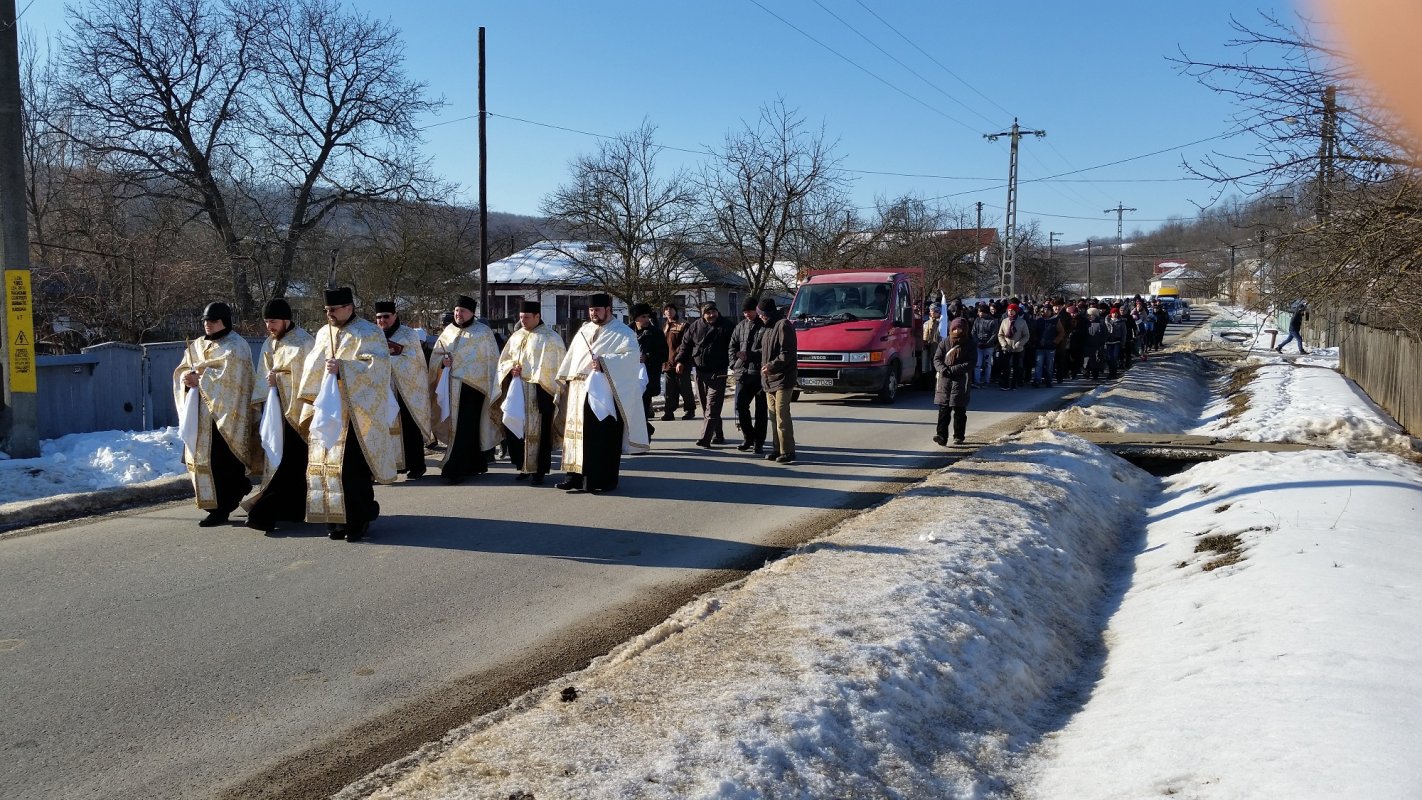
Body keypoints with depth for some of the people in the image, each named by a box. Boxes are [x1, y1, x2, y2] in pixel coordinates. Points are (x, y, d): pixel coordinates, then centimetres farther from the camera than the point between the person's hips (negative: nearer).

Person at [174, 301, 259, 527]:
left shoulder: (235, 346, -3)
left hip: (224, 413, -7)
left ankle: (220, 510, -4)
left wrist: (200, 378, -15)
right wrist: (187, 378, -9)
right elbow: (181, 371, 13)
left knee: (219, 460, -9)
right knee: (200, 456, 6)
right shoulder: (196, 345, 18)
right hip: (201, 412, 7)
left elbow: (228, 375, -16)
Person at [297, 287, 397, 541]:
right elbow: (312, 369, 19)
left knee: (352, 468, -9)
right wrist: (314, 405, 7)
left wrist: (343, 368, -24)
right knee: (326, 463, 5)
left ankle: (358, 521, 1)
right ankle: (337, 520, 14)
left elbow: (377, 367, -16)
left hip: (356, 413, -7)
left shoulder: (368, 334, -5)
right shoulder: (324, 334, 15)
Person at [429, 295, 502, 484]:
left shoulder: (482, 332, -2)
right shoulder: (448, 331, 12)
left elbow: (492, 361, -2)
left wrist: (494, 391, -4)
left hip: (472, 385, -6)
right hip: (452, 386, 6)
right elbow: (436, 354, 18)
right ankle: (476, 465, 23)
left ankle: (456, 469, -8)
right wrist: (443, 361, -7)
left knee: (463, 428, -8)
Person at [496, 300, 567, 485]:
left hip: (539, 392, -6)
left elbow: (558, 365, -7)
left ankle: (539, 470, 5)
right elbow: (503, 360, 19)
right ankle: (524, 466, 19)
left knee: (538, 430, -3)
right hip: (517, 390, 6)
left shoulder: (550, 338, -5)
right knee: (516, 428, 7)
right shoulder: (516, 336, 13)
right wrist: (511, 368, -3)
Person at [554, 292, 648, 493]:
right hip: (579, 392, 6)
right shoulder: (584, 331, 18)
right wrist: (565, 383, 10)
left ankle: (604, 480, 1)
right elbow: (571, 359, 19)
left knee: (603, 437, -5)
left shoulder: (622, 332, -2)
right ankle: (578, 476, 12)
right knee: (578, 433, 7)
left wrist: (603, 362, -22)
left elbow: (632, 356, -16)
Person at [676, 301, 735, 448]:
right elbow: (685, 345, 14)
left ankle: (705, 438, -16)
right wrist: (680, 361, 2)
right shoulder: (695, 327, 8)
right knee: (706, 407, 9)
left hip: (718, 373, -4)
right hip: (700, 372, 5)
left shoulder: (726, 326, -1)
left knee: (712, 407, -11)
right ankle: (717, 436, 21)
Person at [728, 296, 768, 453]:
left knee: (760, 409, 4)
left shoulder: (765, 326, -6)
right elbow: (733, 346, 19)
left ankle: (759, 442, 12)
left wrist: (749, 355, -18)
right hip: (743, 374, 5)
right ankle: (748, 437, 18)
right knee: (740, 406, 2)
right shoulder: (741, 326, 14)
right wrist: (734, 364, 7)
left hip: (760, 374, -5)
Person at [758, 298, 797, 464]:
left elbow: (788, 352, -17)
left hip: (782, 379, -10)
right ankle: (778, 449, 17)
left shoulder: (783, 325, -10)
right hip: (769, 379, 10)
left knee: (782, 416, -10)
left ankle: (787, 451, -8)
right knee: (774, 415, 11)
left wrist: (772, 365, -20)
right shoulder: (769, 327, 20)